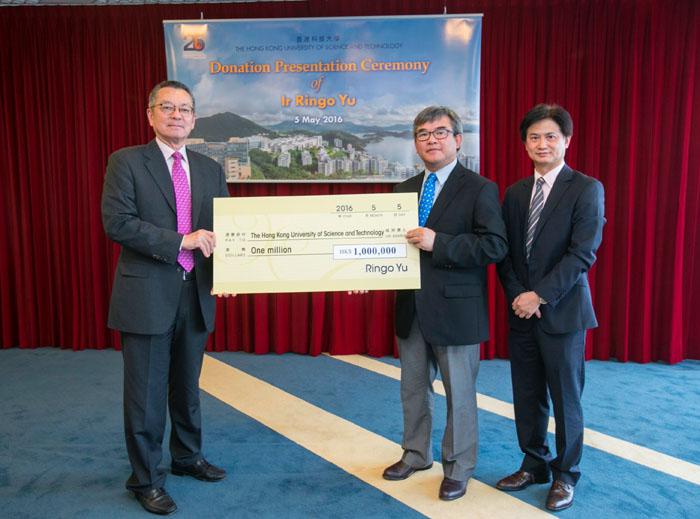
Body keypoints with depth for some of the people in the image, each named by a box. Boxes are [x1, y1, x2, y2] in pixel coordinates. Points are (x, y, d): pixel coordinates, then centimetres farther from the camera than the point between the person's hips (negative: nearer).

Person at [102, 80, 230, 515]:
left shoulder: (211, 169, 10)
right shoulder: (127, 162, -4)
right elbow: (117, 222, -15)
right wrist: (181, 241, -20)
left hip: (196, 293, 5)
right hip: (147, 295, -4)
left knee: (187, 386, 19)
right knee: (147, 393, 5)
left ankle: (188, 457, 39)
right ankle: (146, 479, 23)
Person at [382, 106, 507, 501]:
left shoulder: (480, 189, -8)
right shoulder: (405, 189, 11)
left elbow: (496, 246, -17)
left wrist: (438, 243, -25)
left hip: (456, 309, -6)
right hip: (411, 307, 6)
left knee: (460, 393, 8)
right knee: (413, 388, 18)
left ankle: (458, 468, 26)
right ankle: (416, 454, 37)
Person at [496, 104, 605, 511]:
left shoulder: (587, 189, -6)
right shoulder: (515, 193, 10)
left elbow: (583, 253, -14)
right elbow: (505, 252, 8)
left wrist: (540, 295, -17)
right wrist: (516, 295, -7)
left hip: (563, 310, -5)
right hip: (522, 310, 5)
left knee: (565, 397, 7)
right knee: (527, 396, 13)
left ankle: (565, 475, 25)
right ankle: (534, 464, 31)